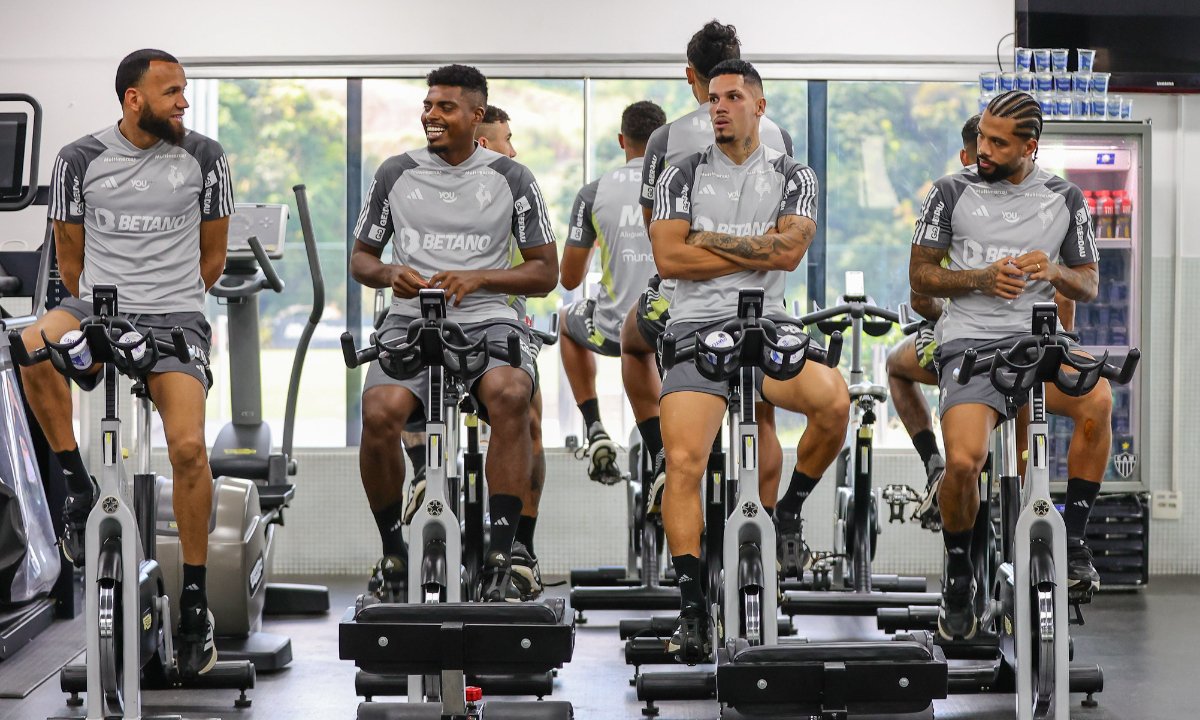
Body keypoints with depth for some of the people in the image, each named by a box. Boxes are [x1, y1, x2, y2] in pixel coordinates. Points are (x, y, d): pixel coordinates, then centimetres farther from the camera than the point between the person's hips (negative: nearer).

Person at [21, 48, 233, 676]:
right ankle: (78, 484, -11)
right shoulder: (79, 160, 2)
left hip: (176, 317, -1)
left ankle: (195, 601, -3)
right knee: (32, 348, -34)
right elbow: (70, 257, 13)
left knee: (188, 447, -20)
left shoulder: (204, 157, 3)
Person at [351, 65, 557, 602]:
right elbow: (360, 258, 20)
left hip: (487, 321, -1)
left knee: (510, 395, -36)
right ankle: (392, 550, -8)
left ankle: (500, 557, -29)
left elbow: (545, 272, 8)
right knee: (380, 413, -31)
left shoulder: (511, 178, 8)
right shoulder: (396, 174, 12)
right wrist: (388, 274, -4)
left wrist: (478, 278, -9)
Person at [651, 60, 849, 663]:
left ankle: (789, 510, -2)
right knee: (683, 462, -19)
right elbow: (668, 257, -2)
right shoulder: (682, 175, 12)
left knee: (834, 399, -29)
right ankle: (691, 608, -13)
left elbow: (788, 251, -6)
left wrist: (709, 239, -4)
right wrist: (759, 252, -2)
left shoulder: (793, 176, 12)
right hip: (698, 327, 0)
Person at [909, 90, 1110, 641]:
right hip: (971, 344, -2)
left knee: (1098, 398, -32)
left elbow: (1089, 286, 16)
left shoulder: (1064, 199, 11)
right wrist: (982, 277, -11)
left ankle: (1073, 539, -16)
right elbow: (920, 274, 7)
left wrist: (1055, 271, -8)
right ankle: (959, 573, 4)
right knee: (963, 461, -25)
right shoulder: (952, 192, 5)